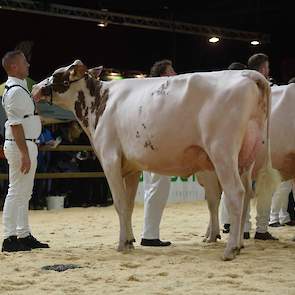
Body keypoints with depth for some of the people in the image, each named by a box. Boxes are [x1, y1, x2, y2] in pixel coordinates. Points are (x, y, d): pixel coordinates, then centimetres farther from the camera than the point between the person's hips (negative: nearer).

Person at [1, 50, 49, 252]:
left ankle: (24, 235, 22)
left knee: (25, 193, 15)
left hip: (28, 145, 10)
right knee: (16, 192, -7)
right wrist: (24, 153, -24)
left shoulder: (21, 88, 16)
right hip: (20, 145, -10)